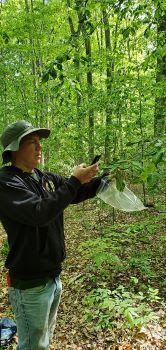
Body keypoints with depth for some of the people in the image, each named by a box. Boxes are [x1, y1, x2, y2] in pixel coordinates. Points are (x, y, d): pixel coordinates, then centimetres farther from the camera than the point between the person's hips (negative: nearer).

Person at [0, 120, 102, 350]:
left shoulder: (45, 178, 3)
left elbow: (77, 194, 11)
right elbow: (39, 213, -30)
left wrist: (105, 179, -5)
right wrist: (74, 181, -27)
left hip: (53, 275, 7)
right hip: (31, 282, -7)